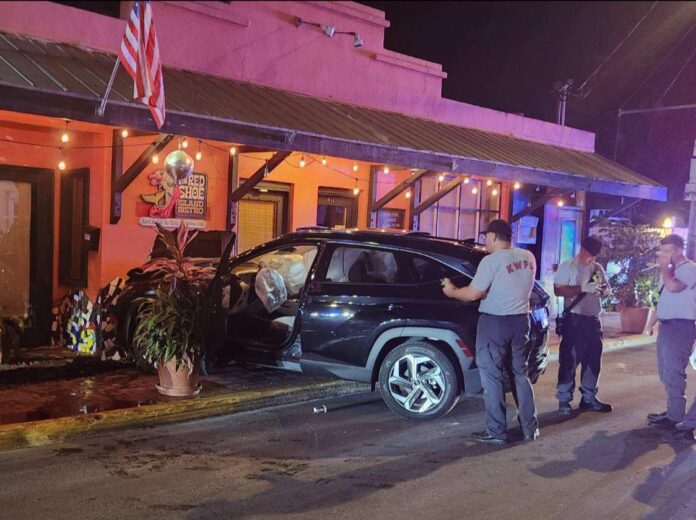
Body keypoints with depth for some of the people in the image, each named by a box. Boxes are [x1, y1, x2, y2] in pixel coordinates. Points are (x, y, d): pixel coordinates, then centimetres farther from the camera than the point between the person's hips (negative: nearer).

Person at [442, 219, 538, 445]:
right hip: (521, 320, 7)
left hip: (494, 322, -7)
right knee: (521, 374, 16)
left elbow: (472, 294, -16)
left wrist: (451, 291, 2)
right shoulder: (528, 257, 6)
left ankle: (496, 432, 5)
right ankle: (530, 428, 20)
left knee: (492, 377, 2)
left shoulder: (492, 260, -16)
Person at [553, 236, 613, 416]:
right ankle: (564, 399, 4)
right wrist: (584, 288, -23)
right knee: (569, 360, -3)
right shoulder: (567, 266, -5)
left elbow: (608, 289, 18)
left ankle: (589, 398, 22)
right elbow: (558, 290, -15)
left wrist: (604, 290, -6)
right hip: (574, 319, -7)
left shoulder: (598, 268, 14)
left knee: (593, 360, 11)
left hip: (593, 319, 7)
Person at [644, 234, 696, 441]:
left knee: (673, 373, -9)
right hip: (666, 326, 10)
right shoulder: (672, 270, 19)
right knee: (666, 372, 14)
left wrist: (663, 267, -14)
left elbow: (673, 286, -27)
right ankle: (673, 412, 23)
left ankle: (675, 417, -3)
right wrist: (653, 320, 20)